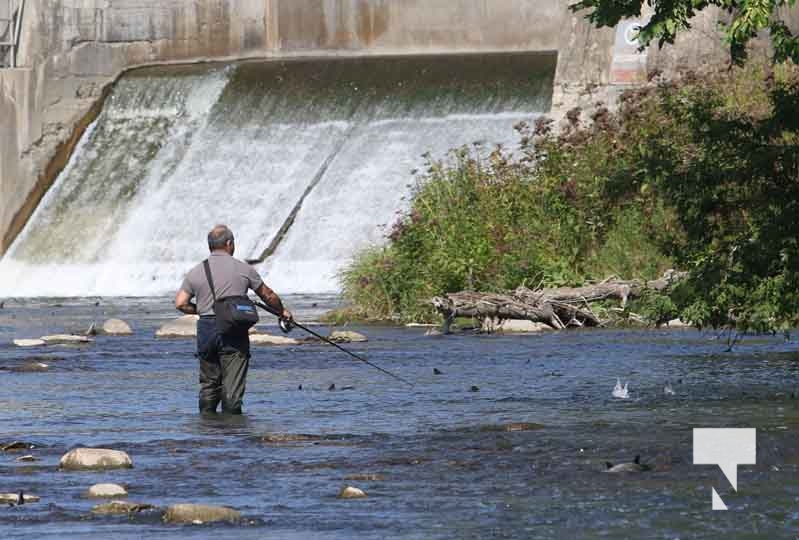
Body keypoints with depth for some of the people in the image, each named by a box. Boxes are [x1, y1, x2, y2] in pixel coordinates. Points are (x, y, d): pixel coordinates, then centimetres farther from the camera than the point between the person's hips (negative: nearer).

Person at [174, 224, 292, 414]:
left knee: (208, 384, 14)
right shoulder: (243, 269, 1)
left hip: (206, 329, 3)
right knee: (232, 386, -2)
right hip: (234, 332, -3)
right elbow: (267, 296, 12)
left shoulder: (196, 272, 5)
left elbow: (181, 303, 1)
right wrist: (282, 311, 30)